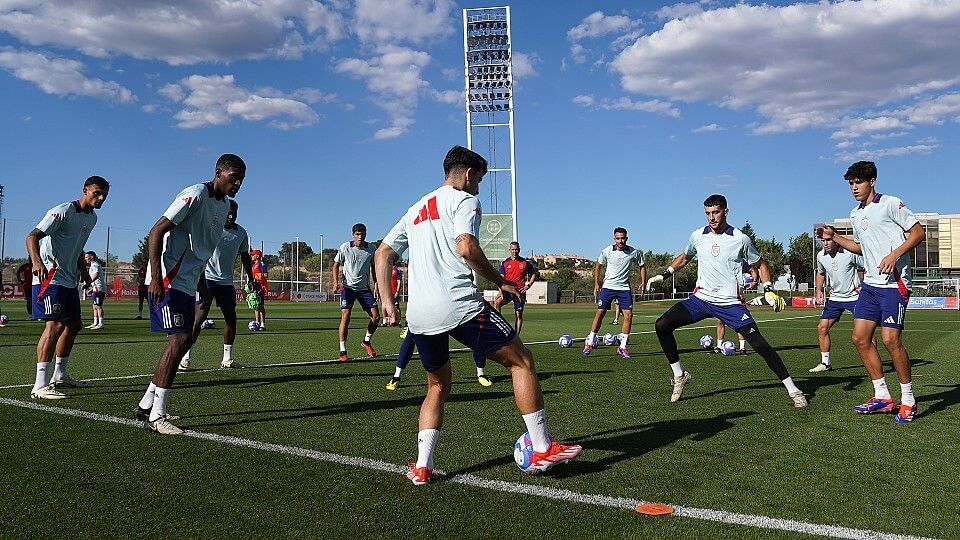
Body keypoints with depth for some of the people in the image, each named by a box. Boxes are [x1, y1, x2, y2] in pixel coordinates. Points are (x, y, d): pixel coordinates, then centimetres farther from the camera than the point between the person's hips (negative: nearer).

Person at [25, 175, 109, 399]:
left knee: (73, 325, 14)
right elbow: (32, 236, -21)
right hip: (50, 278, -9)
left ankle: (60, 375, 29)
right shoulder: (63, 211, -14)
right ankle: (40, 385, -18)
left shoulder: (92, 218, 13)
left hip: (69, 280, 10)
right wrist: (37, 261, -38)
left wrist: (83, 271, 24)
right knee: (55, 325, -18)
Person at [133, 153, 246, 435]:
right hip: (168, 282, -10)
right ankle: (156, 416, -7)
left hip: (187, 283, 10)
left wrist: (201, 282, 23)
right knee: (179, 340, -13)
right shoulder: (196, 195, -15)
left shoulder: (224, 205, 13)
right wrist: (156, 277, -24)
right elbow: (156, 231, -18)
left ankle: (146, 406, 22)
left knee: (183, 342, 11)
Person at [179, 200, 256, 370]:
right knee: (199, 316, -12)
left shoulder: (241, 233, 8)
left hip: (227, 281, 6)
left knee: (231, 318, 5)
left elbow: (245, 257, 19)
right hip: (208, 278, -6)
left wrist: (252, 280, 18)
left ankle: (227, 359, 14)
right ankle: (185, 357, -7)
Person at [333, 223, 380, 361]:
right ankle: (343, 351, -9)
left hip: (364, 288, 3)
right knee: (345, 316, -16)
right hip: (347, 287, -3)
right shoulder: (345, 247, -9)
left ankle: (366, 342, 24)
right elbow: (336, 265, 3)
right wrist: (336, 281, -12)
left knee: (376, 316, -3)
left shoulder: (371, 248, -2)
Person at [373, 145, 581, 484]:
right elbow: (466, 247, -14)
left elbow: (383, 253, 22)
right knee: (521, 361, 6)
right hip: (459, 306, -7)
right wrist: (501, 282, -4)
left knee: (437, 386, 23)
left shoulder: (416, 209, 26)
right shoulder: (463, 200, 3)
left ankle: (422, 467, 14)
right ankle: (542, 450, 6)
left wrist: (387, 301, 18)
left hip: (418, 316, 7)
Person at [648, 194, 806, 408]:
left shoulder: (741, 239, -6)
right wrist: (664, 274, 16)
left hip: (731, 302, -3)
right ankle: (679, 376, 2)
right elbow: (684, 257, 24)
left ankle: (792, 389, 3)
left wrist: (768, 289, -5)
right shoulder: (697, 236, 2)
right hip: (701, 298, 3)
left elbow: (760, 264, 8)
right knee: (662, 325, -14)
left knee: (759, 344, -13)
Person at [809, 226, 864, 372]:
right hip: (835, 297, 5)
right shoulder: (821, 256, -1)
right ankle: (825, 363, 13)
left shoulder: (851, 253, -17)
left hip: (854, 296, -5)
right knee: (822, 328, 2)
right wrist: (818, 290, 7)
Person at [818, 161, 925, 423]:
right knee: (860, 338, 3)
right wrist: (834, 237, 15)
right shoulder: (856, 214, 16)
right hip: (870, 284, 8)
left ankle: (908, 400, 1)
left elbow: (918, 232, -7)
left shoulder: (890, 204, -6)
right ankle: (883, 396, 14)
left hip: (894, 282, -8)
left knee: (890, 339, -14)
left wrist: (894, 255, -19)